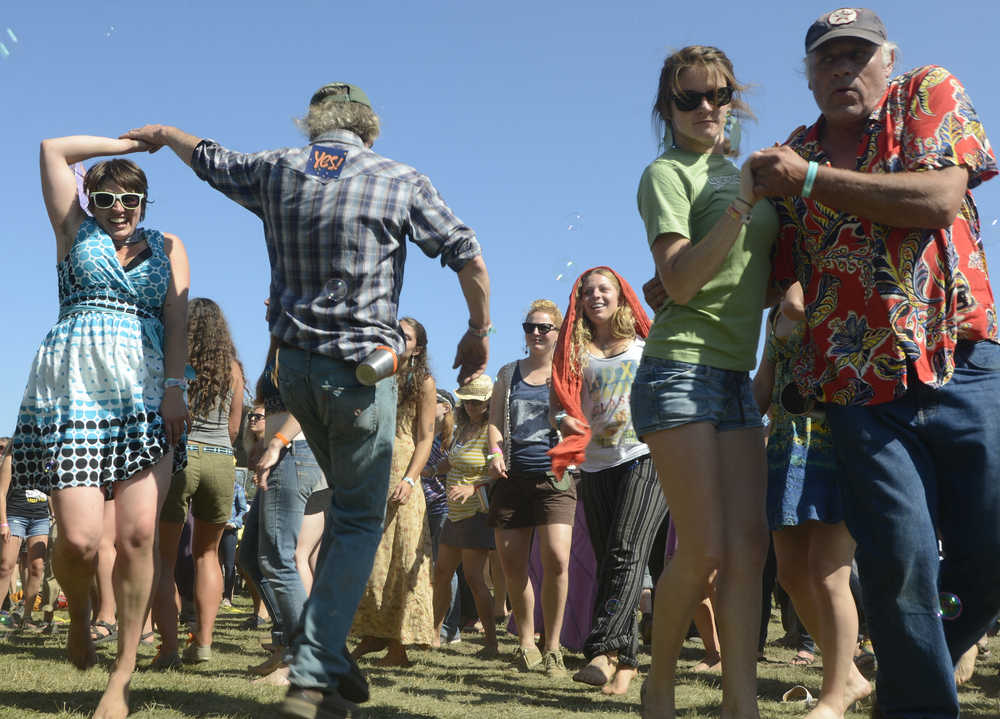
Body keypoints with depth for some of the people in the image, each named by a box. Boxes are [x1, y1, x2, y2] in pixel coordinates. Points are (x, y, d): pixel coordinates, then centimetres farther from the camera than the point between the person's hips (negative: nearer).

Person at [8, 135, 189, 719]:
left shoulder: (168, 248, 21)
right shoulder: (77, 233, 20)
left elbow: (177, 321, 8)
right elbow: (53, 150, 16)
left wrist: (176, 387, -6)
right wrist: (130, 142, 19)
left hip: (146, 396, 0)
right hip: (72, 394, 0)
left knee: (138, 535, -12)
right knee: (79, 539, -10)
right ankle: (79, 613, 25)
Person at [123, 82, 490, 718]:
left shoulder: (277, 171, 5)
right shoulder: (402, 182, -5)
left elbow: (210, 159, 23)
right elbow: (470, 259, -5)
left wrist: (162, 133, 45)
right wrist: (480, 332, 11)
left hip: (296, 365, 5)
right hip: (363, 371, -5)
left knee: (348, 506, 23)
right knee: (361, 522, 3)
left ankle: (336, 655, 26)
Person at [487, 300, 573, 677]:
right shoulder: (508, 373, 16)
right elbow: (494, 421, 15)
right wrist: (496, 453, -4)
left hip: (554, 477, -3)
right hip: (513, 477, 3)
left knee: (556, 559, -17)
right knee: (511, 564, 3)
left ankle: (552, 646, -2)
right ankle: (526, 642, 21)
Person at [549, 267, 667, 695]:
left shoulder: (648, 347, 13)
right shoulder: (575, 353, 17)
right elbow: (557, 404, 11)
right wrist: (566, 422, -10)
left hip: (646, 457, -3)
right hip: (596, 466, 4)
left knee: (626, 553, -19)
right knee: (607, 561, 3)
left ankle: (604, 651, -29)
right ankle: (625, 660, 9)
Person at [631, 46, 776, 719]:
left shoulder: (744, 173, 19)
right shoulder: (668, 173, -1)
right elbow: (679, 282, -12)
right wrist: (739, 204, -20)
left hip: (738, 376, 7)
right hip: (681, 369, -7)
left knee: (749, 542, -3)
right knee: (705, 551, -9)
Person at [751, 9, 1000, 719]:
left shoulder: (930, 93, 7)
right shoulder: (792, 157, 14)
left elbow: (940, 198, -12)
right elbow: (774, 280, 21)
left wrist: (811, 181, -10)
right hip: (860, 387, 2)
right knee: (898, 561, -8)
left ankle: (927, 655, 30)